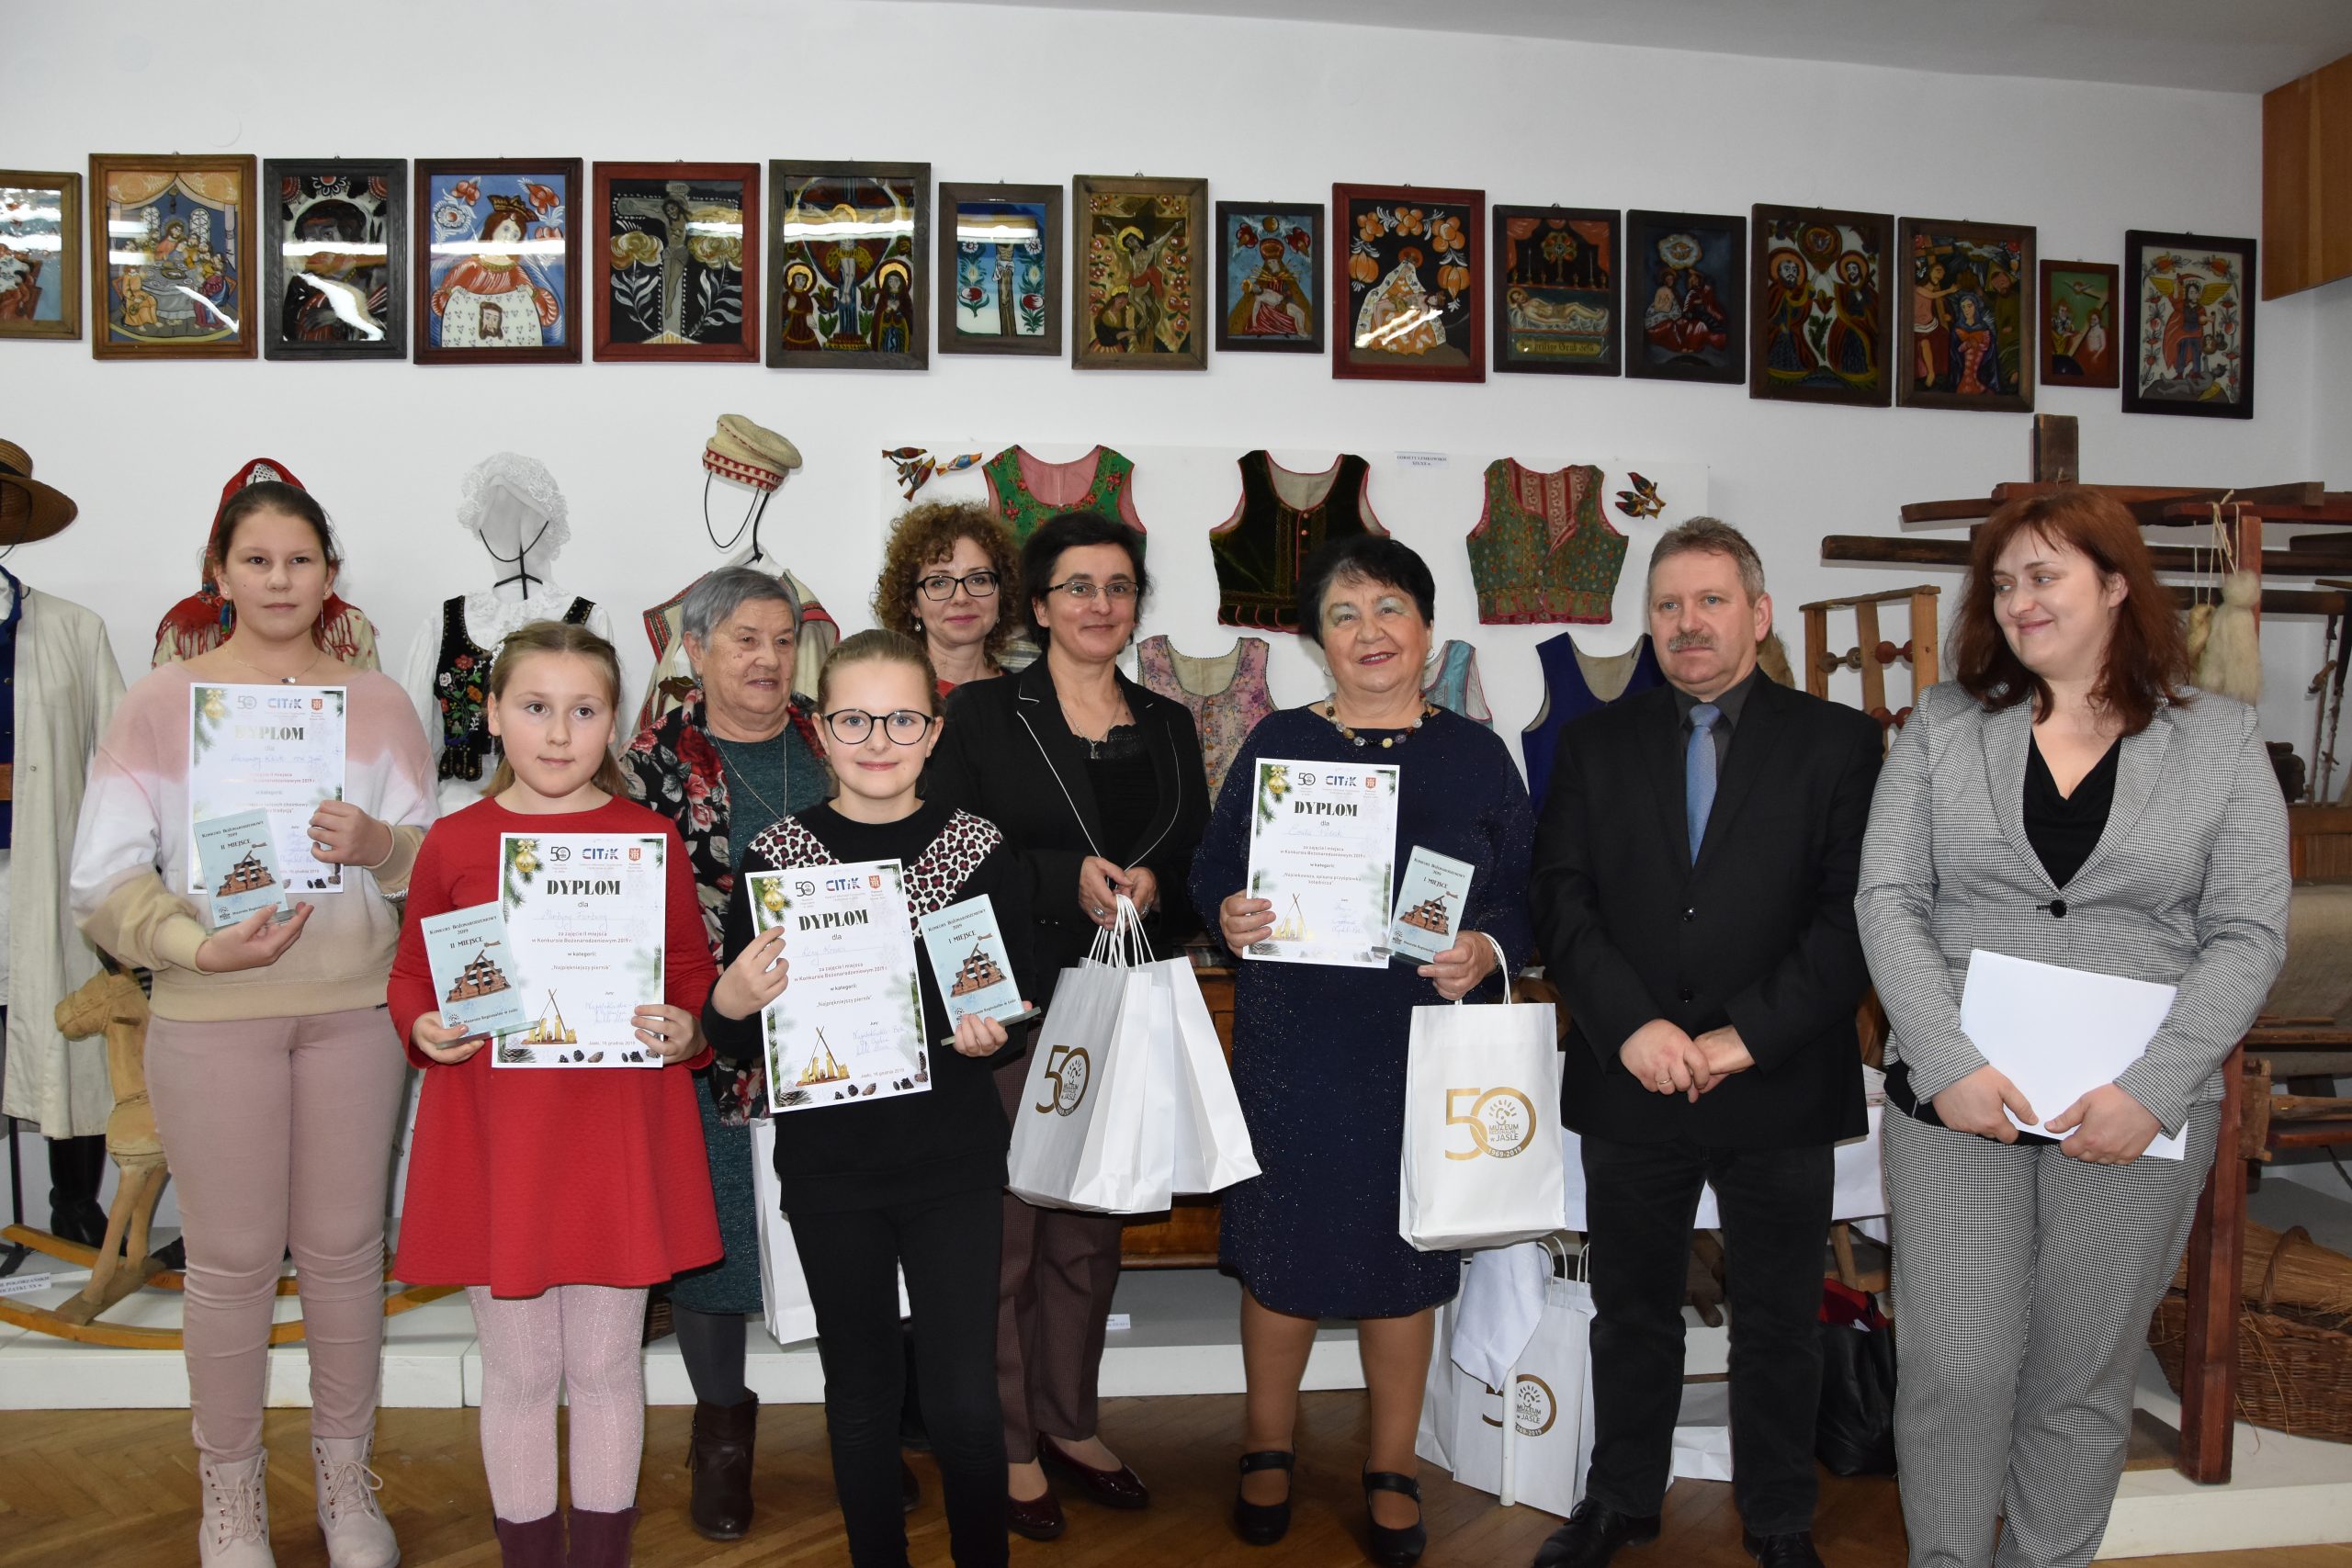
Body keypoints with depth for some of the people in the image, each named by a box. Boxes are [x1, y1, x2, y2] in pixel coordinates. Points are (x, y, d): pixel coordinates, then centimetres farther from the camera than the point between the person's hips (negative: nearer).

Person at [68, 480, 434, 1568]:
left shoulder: (377, 701, 5)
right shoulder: (161, 702, 0)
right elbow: (105, 884, -4)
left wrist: (378, 843, -16)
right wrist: (200, 947, -19)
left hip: (354, 1006, 2)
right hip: (213, 1016, -1)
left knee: (345, 1247, 10)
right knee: (233, 1257, 7)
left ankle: (346, 1478, 27)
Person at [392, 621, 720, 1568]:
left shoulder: (652, 838, 0)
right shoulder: (454, 842, 0)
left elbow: (695, 975, 6)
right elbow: (410, 975, 10)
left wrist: (688, 1030, -15)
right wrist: (423, 1027, -11)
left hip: (618, 1134, 0)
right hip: (493, 1137, 0)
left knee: (606, 1365, 12)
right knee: (517, 1372, 12)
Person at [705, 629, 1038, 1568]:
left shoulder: (983, 853, -3)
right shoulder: (774, 858, -2)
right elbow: (736, 1041, 3)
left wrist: (994, 1035, -17)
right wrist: (731, 1004, -18)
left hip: (955, 1163, -1)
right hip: (829, 1165, 1)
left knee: (965, 1403, 1)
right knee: (861, 1392, 14)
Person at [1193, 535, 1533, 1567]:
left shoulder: (1476, 756, 4)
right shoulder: (1277, 743, 4)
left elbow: (1527, 896, 3)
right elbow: (1211, 870, 5)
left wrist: (1483, 952, -16)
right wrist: (1230, 916, -16)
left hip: (1421, 1047, 0)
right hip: (1290, 1046, 0)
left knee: (1402, 1258, 10)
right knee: (1280, 1249, 9)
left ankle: (1392, 1472, 30)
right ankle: (1267, 1452, 32)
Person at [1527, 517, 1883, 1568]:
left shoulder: (1837, 742, 1)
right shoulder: (1595, 744, 6)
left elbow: (1855, 913, -7)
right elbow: (1562, 899, -1)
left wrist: (1746, 1035, -15)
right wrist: (1630, 1026, -14)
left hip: (1781, 1088, -1)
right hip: (1629, 1083, 2)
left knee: (1778, 1324, 13)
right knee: (1631, 1312, 16)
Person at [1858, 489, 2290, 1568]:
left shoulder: (2220, 739, 4)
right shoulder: (1944, 724, 6)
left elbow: (2249, 936, -1)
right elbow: (1887, 899, 0)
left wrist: (2152, 1092, -12)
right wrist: (1949, 1063, -12)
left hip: (2136, 1108, 0)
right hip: (1955, 1093, 0)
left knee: (2083, 1379, 9)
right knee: (1957, 1364, -4)